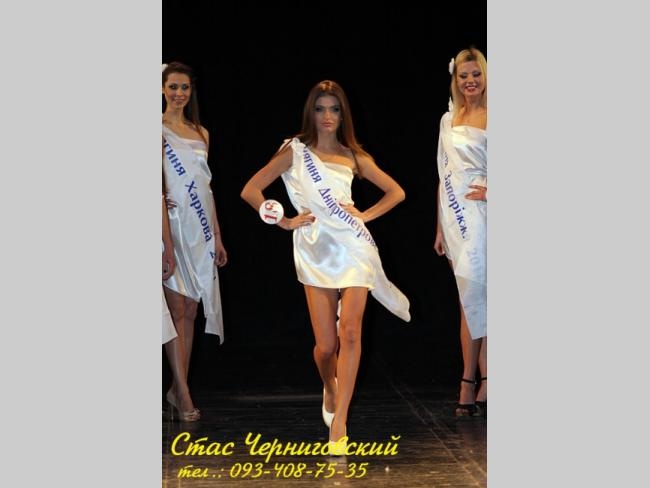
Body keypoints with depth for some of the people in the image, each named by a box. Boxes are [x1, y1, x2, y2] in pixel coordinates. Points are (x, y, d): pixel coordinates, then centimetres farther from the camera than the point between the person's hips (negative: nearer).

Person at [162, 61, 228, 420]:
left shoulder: (201, 133, 15)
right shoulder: (159, 129, -3)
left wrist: (217, 236, 15)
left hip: (200, 230, 6)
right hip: (172, 226, -6)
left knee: (190, 310, 6)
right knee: (179, 309, -8)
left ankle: (179, 387, 12)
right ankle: (180, 391, -4)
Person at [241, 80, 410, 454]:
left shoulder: (354, 157, 11)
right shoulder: (295, 150, 4)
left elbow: (396, 192, 18)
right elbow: (250, 190, 0)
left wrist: (365, 215, 5)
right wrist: (286, 222, -1)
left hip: (353, 247, 1)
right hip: (316, 251, -1)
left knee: (350, 331, -15)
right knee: (325, 344, -1)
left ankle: (340, 421, -13)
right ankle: (330, 391, 34)